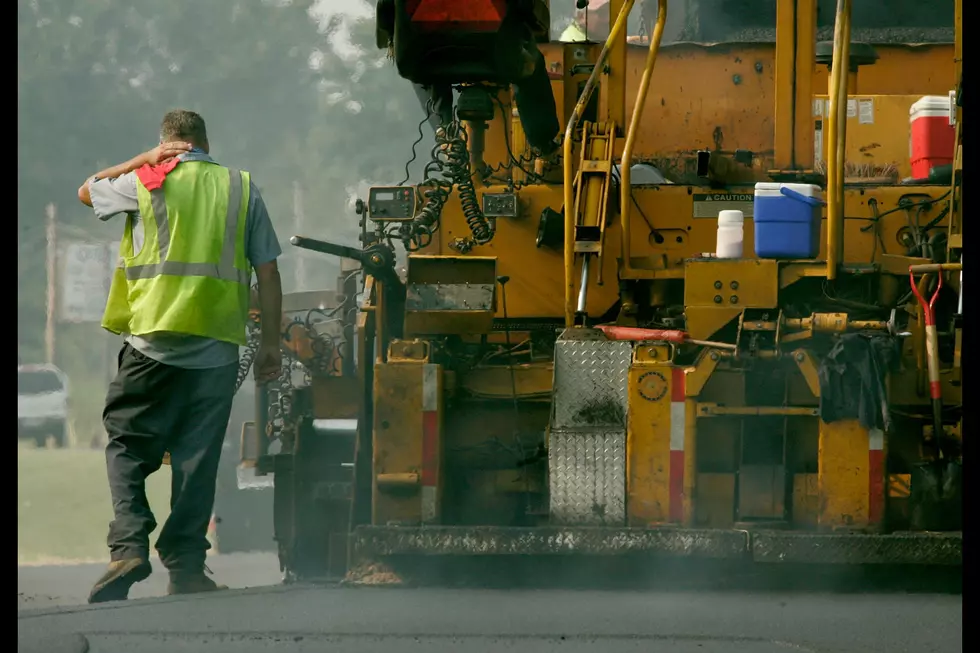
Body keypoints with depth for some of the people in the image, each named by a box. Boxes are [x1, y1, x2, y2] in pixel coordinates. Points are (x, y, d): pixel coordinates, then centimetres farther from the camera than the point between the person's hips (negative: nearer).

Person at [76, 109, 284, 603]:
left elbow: (87, 191, 24)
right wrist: (271, 344, 13)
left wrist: (144, 160, 22)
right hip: (217, 346, 2)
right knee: (197, 457, 5)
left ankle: (129, 544, -11)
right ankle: (186, 566, 3)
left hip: (152, 338, -2)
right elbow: (268, 273, 7)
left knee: (127, 444, 7)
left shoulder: (145, 182, 4)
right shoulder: (242, 189, 9)